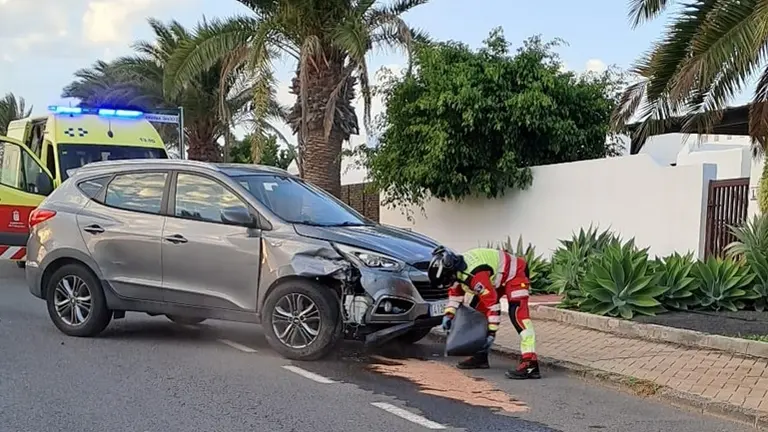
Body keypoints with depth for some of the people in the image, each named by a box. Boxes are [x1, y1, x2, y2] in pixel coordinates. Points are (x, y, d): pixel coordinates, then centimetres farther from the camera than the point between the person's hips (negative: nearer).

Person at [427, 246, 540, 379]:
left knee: (517, 313, -29)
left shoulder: (475, 276, -37)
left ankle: (530, 364, -38)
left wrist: (491, 332, -26)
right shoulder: (455, 270, -8)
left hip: (514, 273, -10)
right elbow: (455, 292, 11)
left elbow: (492, 303, -33)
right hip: (495, 278, 10)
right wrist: (448, 314, -1)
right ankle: (480, 356, 20)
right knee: (476, 310, 10)